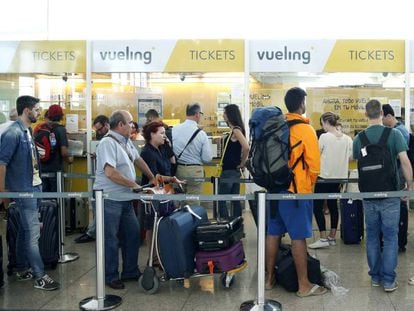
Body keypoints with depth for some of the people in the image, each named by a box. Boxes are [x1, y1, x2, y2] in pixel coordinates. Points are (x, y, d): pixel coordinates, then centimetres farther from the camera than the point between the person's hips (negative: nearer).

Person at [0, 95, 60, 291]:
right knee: (32, 233, -5)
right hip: (23, 191, -9)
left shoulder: (27, 131, 11)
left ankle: (22, 269, 28)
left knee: (25, 230, 17)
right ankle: (39, 276, 2)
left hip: (33, 188, 9)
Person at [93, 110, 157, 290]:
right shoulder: (108, 143, -17)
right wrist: (133, 185, -18)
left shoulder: (126, 142, 11)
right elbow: (110, 173, -26)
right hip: (109, 199, -9)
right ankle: (111, 277, 15)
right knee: (111, 240, 2)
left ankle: (130, 272, 28)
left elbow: (138, 160, 26)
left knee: (133, 234, 14)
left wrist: (152, 178, 28)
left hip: (125, 199, 9)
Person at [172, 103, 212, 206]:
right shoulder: (201, 133, -12)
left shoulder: (174, 129, -6)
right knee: (193, 204, 5)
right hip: (195, 171, -3)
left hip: (178, 169, 3)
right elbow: (207, 158, -9)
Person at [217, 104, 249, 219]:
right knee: (235, 199, 12)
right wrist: (241, 163, 13)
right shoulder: (235, 130, 12)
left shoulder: (236, 130, -16)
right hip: (233, 170, 10)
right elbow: (243, 147, 20)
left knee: (221, 201, -5)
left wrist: (242, 163, -14)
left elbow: (246, 147, -27)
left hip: (229, 171, -10)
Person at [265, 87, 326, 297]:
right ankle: (304, 285, 8)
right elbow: (314, 164, -11)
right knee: (298, 238, -1)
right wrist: (309, 184, 7)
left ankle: (269, 278, 23)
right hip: (297, 190, -6)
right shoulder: (306, 129, -12)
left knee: (273, 233, 12)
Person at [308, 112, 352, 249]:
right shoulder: (347, 139, 2)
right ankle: (332, 236, 20)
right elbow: (350, 157, 8)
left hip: (324, 176, -6)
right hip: (339, 177, 6)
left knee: (317, 207, -1)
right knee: (333, 205, 15)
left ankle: (323, 239, -4)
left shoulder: (324, 137, -13)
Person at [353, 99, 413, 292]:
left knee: (372, 236, 12)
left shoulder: (359, 138, 0)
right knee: (390, 237, 5)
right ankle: (388, 280, 6)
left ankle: (375, 276, 20)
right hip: (389, 194, -2)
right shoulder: (394, 134, -8)